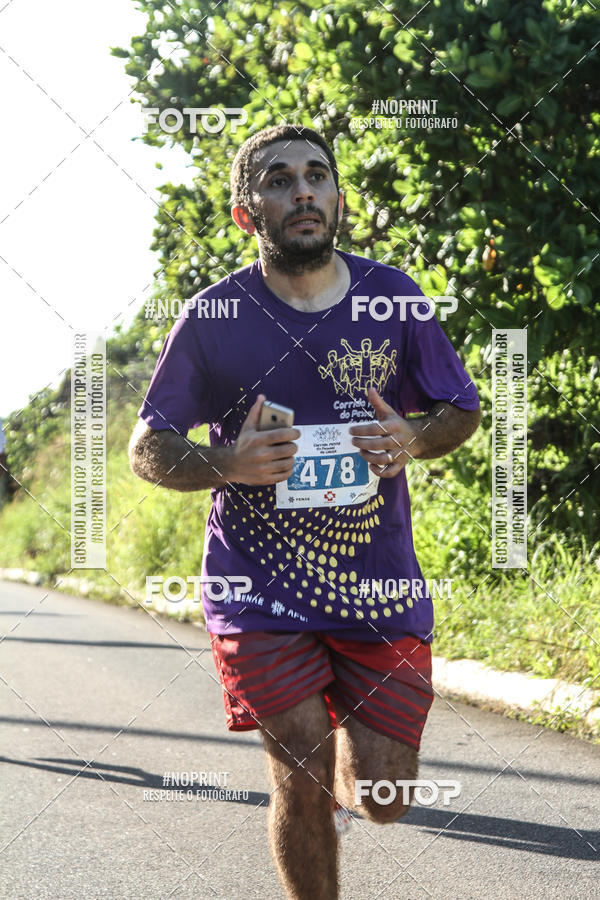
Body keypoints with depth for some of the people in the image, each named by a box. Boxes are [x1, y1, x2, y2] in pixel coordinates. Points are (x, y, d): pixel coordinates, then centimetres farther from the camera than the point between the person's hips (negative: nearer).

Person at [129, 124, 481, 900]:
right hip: (259, 588, -2)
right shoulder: (214, 317, -5)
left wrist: (415, 441, -11)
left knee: (382, 800, 1)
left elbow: (462, 410, 12)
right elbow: (147, 449, 2)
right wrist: (227, 464, -19)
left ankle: (349, 754, 38)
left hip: (379, 584, 2)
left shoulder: (391, 298, 1)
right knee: (302, 777, -11)